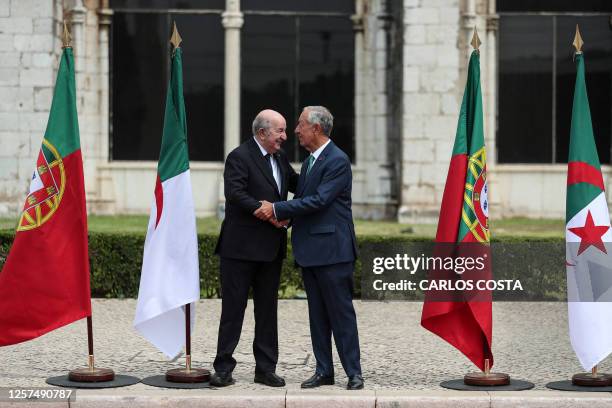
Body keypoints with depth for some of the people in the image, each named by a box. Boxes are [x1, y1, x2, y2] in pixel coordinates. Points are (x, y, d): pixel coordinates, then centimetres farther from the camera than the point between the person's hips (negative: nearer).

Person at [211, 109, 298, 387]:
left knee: (267, 308, 11)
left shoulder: (279, 157, 13)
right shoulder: (239, 157, -12)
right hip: (241, 247, -7)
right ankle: (224, 368, 5)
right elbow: (235, 194, -23)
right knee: (233, 307, -1)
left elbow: (296, 184, 21)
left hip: (271, 248, 7)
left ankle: (266, 368, 17)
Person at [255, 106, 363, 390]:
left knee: (341, 312, -5)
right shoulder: (309, 162, 18)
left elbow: (318, 201, -19)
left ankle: (354, 373, 1)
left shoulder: (338, 161, -12)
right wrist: (284, 216, 3)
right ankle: (324, 371, 16)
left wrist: (277, 209, -18)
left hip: (332, 249, -9)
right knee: (317, 315, 10)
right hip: (310, 250, 9)